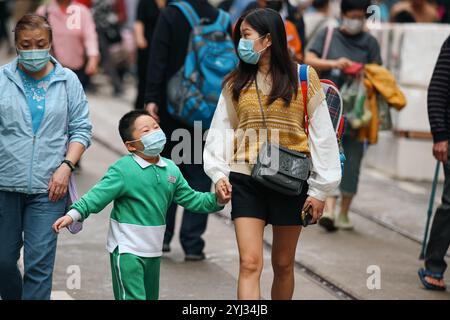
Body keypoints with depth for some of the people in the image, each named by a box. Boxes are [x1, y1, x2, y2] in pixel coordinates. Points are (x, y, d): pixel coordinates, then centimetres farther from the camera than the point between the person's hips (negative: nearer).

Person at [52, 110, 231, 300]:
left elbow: (190, 199, 15)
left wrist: (216, 200, 3)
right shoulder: (123, 170, -16)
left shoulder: (171, 169, 6)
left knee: (151, 296, 17)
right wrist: (73, 214, -32)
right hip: (127, 250, -7)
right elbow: (97, 196, -20)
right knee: (132, 296, -13)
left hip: (153, 250, 8)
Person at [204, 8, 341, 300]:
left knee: (283, 264, 12)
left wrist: (319, 189, -3)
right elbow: (220, 132, 7)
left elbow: (322, 134, -2)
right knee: (250, 264, -8)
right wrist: (219, 173, -8)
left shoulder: (303, 78, -3)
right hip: (246, 182, 1)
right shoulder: (236, 83, 5)